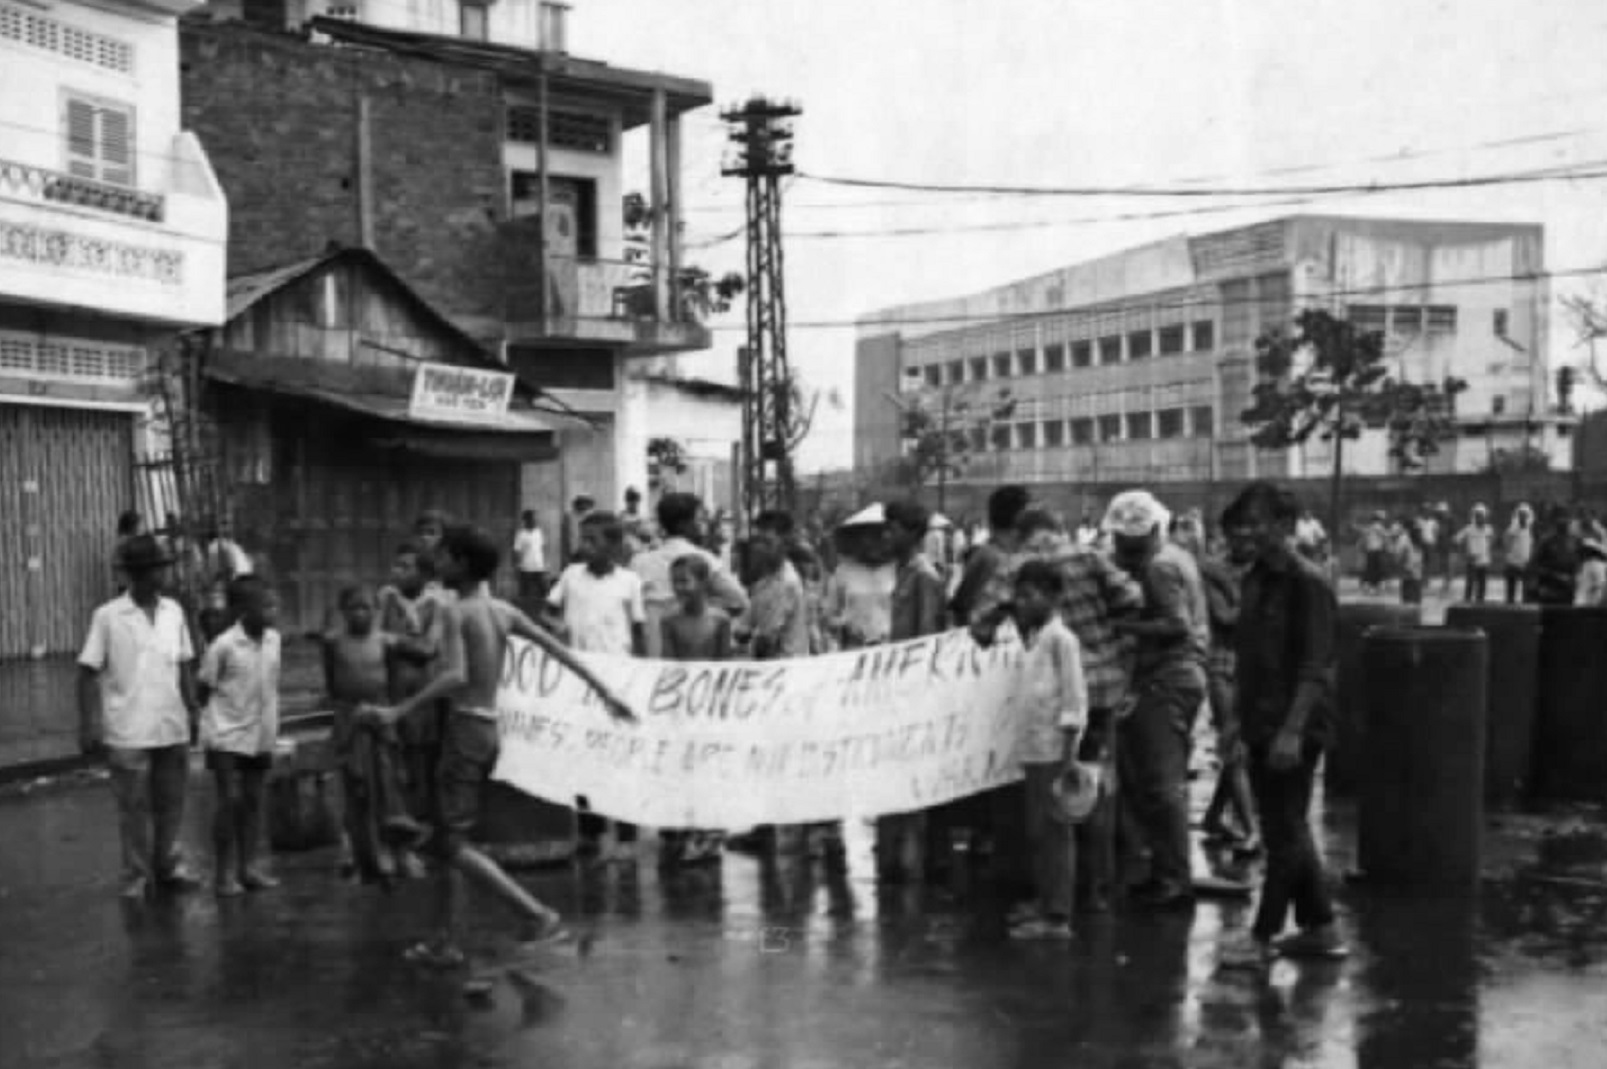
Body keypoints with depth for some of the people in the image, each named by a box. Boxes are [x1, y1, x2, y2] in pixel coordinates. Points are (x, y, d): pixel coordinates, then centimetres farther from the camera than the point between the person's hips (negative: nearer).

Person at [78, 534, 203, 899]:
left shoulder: (173, 611, 6)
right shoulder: (107, 616, -6)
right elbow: (88, 673, -5)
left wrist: (193, 710, 10)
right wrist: (88, 725, -9)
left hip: (172, 728, 4)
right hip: (128, 732, -4)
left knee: (171, 803, 13)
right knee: (134, 808, 4)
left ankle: (167, 865, 29)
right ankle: (136, 877, 16)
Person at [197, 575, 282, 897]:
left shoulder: (274, 639, -1)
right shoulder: (224, 646, -17)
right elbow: (203, 689, -6)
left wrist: (271, 725, 11)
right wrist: (214, 723, -3)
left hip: (261, 736, 5)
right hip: (228, 736, -5)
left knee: (253, 800, 10)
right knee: (230, 800, -4)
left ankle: (249, 866, 19)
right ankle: (224, 872, 6)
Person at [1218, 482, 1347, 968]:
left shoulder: (1307, 583, -13)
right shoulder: (1255, 580, 11)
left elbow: (1315, 667, -18)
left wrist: (1293, 730, -24)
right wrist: (1239, 719, 16)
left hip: (1294, 729, -9)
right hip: (1260, 725, 9)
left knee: (1284, 833, 0)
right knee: (1288, 832, 14)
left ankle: (1263, 936, 6)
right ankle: (1321, 928, 24)